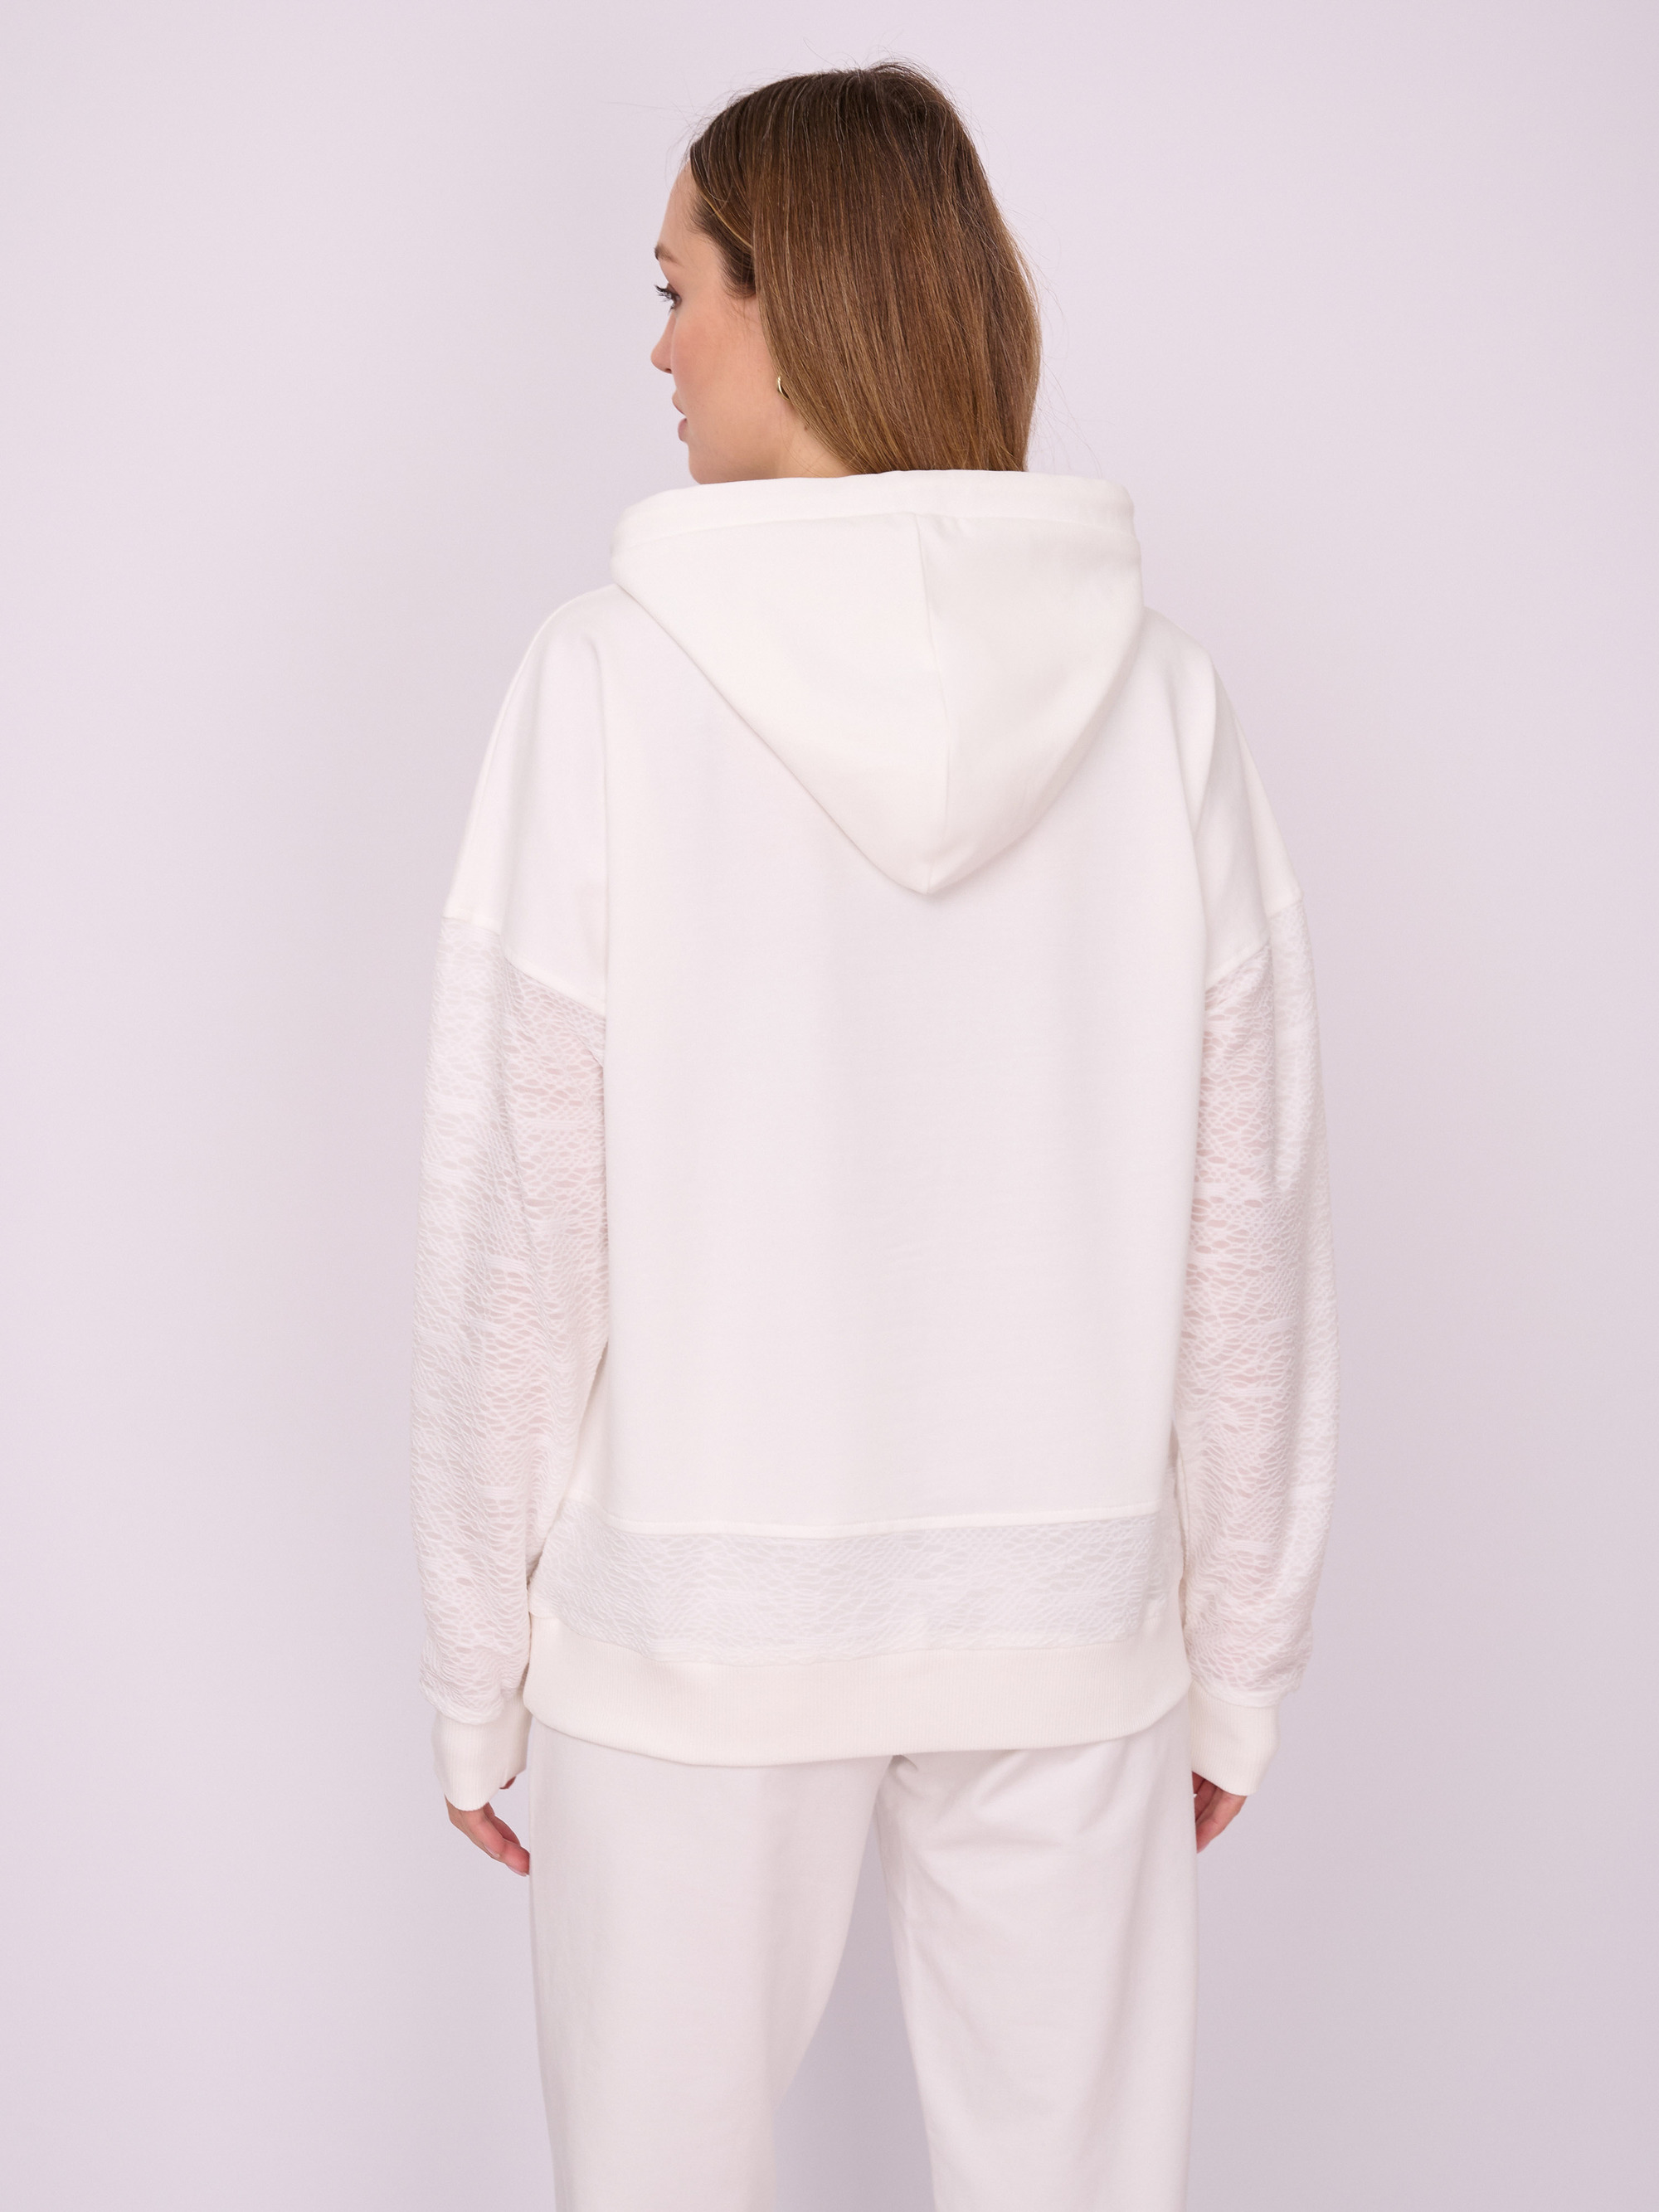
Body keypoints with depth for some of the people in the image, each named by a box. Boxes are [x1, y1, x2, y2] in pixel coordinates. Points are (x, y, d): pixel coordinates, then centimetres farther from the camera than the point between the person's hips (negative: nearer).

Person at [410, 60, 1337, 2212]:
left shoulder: (616, 681, -13)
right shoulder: (1157, 690, -6)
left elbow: (522, 1227, -11)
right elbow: (1247, 1232, -3)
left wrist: (477, 1668, 2)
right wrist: (1239, 1661, 9)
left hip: (698, 1609, -2)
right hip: (1064, 1612, 2)